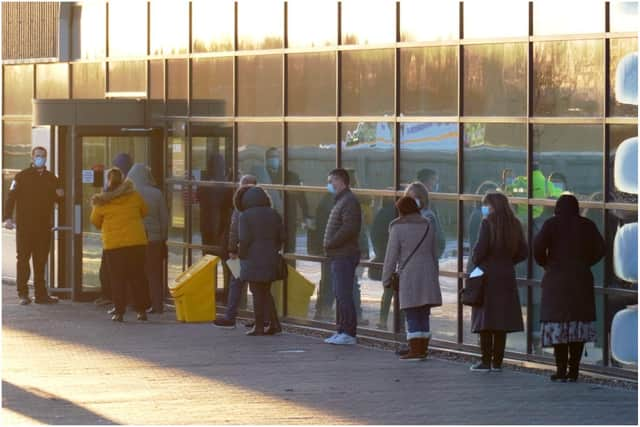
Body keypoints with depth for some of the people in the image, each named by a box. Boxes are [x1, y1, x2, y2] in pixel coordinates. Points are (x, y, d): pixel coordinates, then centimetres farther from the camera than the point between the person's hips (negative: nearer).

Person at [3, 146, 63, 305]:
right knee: (23, 259, -1)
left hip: (44, 226, 4)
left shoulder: (51, 178, 12)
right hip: (25, 226, -4)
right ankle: (23, 294, 2)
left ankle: (41, 294, 10)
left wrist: (60, 195, -4)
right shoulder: (22, 177, -1)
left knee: (41, 261, 7)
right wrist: (8, 217, -18)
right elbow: (11, 197, -7)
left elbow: (57, 200, 20)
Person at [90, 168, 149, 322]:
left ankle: (119, 312, 1)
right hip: (137, 242, 2)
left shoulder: (101, 201, -3)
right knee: (137, 277, 10)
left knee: (117, 279, 5)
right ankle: (141, 310, 10)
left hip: (113, 244, -2)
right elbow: (145, 211, 17)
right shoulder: (133, 195, 1)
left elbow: (95, 222, 8)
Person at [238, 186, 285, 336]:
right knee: (266, 292, 15)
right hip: (271, 260, 6)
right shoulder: (274, 215, 9)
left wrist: (241, 255, -2)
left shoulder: (245, 216, -9)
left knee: (257, 293, 0)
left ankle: (259, 326, 2)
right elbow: (282, 237, 9)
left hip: (253, 259, -6)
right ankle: (274, 324, 9)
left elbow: (244, 239, -16)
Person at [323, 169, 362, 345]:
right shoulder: (340, 201, 19)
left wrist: (330, 244, -16)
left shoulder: (349, 201, -13)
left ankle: (348, 333, -10)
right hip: (339, 256, 11)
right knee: (340, 295, 13)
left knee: (344, 294, -10)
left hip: (345, 256, -11)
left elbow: (349, 228, -23)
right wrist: (329, 245, 10)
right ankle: (342, 331, 17)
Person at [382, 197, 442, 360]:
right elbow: (434, 254, 14)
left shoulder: (398, 227, -7)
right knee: (424, 316, 11)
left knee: (412, 317, -3)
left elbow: (391, 255, -7)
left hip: (408, 276, -5)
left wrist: (386, 279, 0)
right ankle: (423, 350, 12)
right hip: (428, 274, 5)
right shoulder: (428, 225, 9)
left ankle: (415, 351, -6)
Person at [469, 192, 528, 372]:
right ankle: (497, 362, 10)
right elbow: (522, 252, 9)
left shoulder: (488, 223, -10)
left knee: (485, 320, 0)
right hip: (507, 276, 5)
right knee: (502, 320, 9)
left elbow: (480, 248, -16)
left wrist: (475, 263, 2)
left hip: (487, 276, -5)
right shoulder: (514, 225, 7)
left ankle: (486, 361, -2)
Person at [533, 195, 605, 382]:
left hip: (557, 277, -3)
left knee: (558, 324, 0)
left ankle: (561, 370, -4)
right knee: (578, 324, 5)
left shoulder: (552, 224, -3)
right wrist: (584, 263, 13)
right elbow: (600, 249, 1)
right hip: (581, 279, 3)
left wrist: (544, 263, 5)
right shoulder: (587, 225, 6)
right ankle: (574, 370, 2)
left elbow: (538, 246, -12)